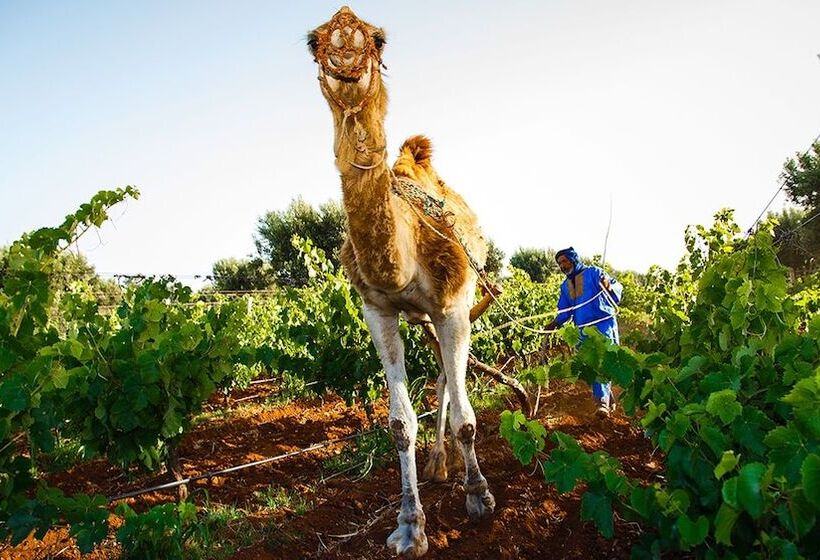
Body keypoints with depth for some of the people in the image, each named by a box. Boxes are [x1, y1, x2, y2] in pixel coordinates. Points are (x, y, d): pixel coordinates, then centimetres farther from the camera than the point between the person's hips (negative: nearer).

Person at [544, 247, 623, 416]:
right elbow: (564, 311, 22)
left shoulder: (593, 272, 1)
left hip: (603, 324, -6)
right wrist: (554, 324, 4)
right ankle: (608, 398, 19)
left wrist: (609, 286, -31)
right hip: (583, 330, 7)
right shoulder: (565, 285, 19)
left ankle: (603, 402, -19)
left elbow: (618, 287, -8)